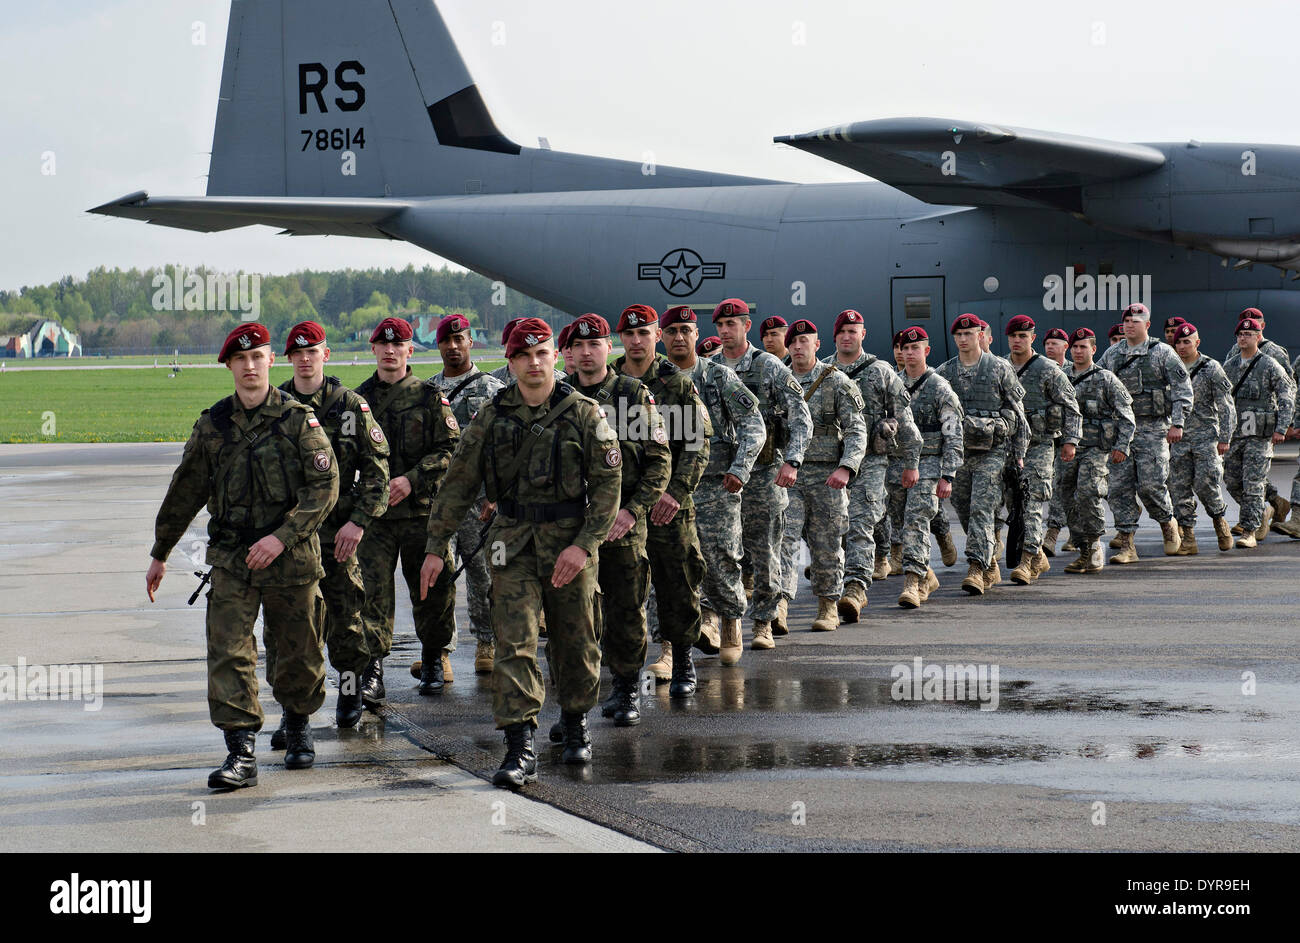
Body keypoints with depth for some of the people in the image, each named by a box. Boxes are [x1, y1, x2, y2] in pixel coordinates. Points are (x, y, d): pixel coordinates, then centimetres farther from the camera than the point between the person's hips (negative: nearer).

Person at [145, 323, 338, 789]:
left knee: (299, 654, 9)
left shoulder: (299, 419, -3)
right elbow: (185, 492, 15)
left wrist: (282, 536, -19)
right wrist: (159, 554, 21)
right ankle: (241, 753, -11)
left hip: (292, 558, -1)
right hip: (231, 559, 2)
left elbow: (325, 485, -8)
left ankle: (298, 725, 35)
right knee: (228, 653, -10)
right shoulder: (212, 425, 6)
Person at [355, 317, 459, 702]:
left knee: (431, 590, 8)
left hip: (422, 509, -1)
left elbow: (450, 448, -3)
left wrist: (412, 479, -14)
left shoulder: (430, 397, 2)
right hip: (373, 511, 1)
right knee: (372, 591, -9)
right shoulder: (359, 399, 10)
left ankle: (433, 660, 27)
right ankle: (372, 671, -10)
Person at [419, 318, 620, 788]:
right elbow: (459, 481, 7)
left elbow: (609, 483, -4)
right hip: (513, 543, 1)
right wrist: (435, 546, 4)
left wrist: (584, 544, -14)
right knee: (515, 643, -10)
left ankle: (576, 723, 35)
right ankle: (520, 749, -13)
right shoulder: (492, 416, 4)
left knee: (575, 643, 10)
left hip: (570, 543, 0)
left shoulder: (584, 414, -2)